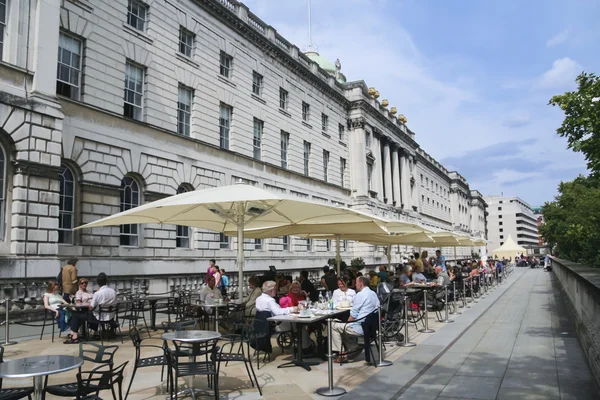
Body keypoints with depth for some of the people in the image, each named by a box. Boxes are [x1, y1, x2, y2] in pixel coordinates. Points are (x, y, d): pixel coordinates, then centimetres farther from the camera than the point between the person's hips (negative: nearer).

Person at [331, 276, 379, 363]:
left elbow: (353, 315, -15)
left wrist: (347, 323, 4)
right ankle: (353, 349, 17)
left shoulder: (360, 295, -16)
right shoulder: (373, 294, 11)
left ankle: (340, 354, 6)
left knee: (333, 325, 4)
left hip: (360, 328, -9)